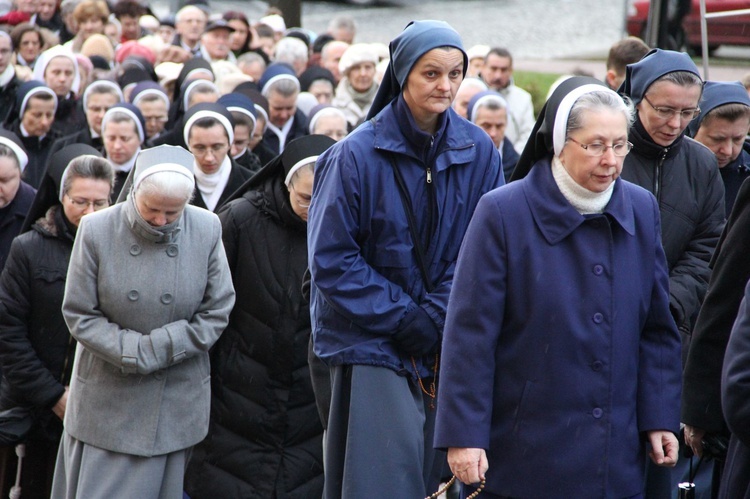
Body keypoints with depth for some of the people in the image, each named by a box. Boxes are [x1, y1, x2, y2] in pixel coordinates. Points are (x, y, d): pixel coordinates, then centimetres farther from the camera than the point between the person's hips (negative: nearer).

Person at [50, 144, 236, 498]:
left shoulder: (207, 230, -8)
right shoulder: (96, 230, -11)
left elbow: (216, 313, -3)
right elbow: (78, 315, -6)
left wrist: (156, 349, -14)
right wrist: (133, 351, -17)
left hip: (176, 404, 1)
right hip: (107, 399, -1)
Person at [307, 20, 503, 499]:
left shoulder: (479, 151, 0)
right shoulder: (358, 153, -10)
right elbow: (331, 258, -8)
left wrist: (437, 315, -9)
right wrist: (402, 318, -12)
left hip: (450, 346, 3)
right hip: (372, 344, -3)